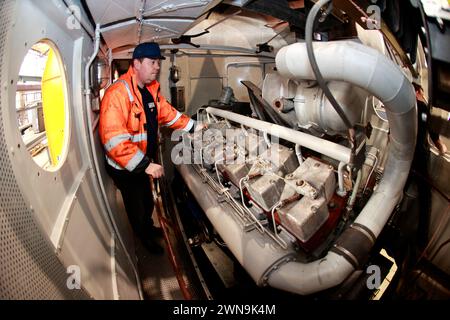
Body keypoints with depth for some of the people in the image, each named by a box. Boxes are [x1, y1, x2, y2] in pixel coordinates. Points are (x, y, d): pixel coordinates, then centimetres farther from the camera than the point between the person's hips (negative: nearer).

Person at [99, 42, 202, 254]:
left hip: (142, 163, 8)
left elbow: (168, 114, 13)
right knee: (137, 207, 16)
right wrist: (146, 165, -35)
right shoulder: (118, 94, -29)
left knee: (147, 202, 28)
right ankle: (146, 239, 43)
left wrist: (194, 126, 6)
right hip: (124, 168, -8)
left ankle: (148, 227, 56)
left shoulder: (151, 90, 1)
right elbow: (114, 140, -36)